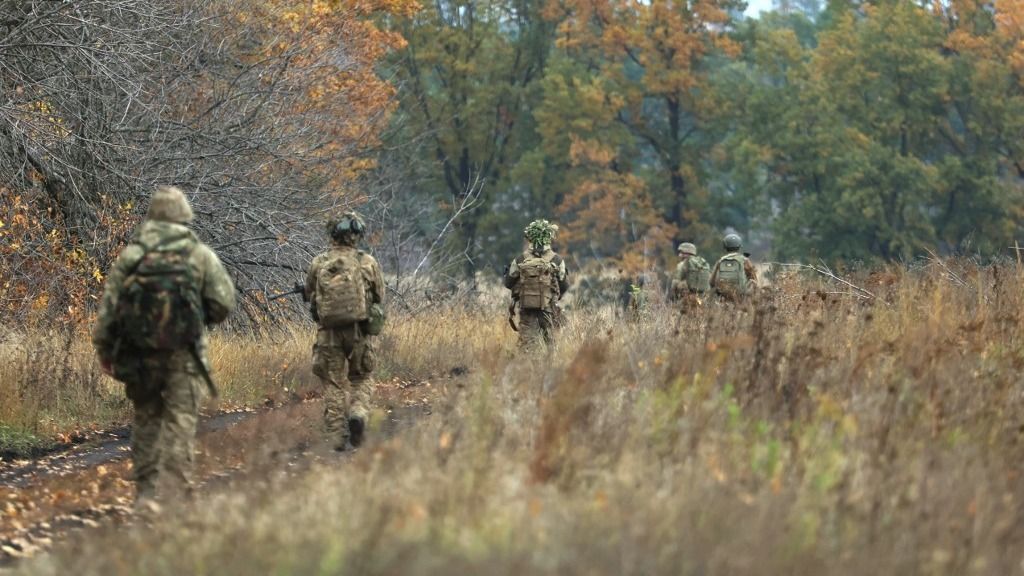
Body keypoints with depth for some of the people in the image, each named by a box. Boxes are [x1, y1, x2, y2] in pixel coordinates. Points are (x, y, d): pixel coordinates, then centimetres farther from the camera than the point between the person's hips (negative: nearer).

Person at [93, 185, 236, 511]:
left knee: (146, 418, 16)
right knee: (181, 423, -1)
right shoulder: (199, 254, -1)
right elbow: (224, 301, -3)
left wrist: (104, 348, 7)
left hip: (138, 350, 2)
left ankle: (145, 490, 15)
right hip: (183, 351, -2)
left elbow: (108, 304, 1)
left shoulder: (130, 254, 3)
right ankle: (173, 494, -10)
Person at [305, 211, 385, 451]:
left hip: (329, 333, 0)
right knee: (362, 379, 18)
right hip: (360, 332, 0)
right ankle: (358, 412, -9)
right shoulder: (368, 263, -6)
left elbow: (309, 296, 10)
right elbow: (379, 298, 4)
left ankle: (337, 437, 6)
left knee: (333, 385, 9)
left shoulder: (318, 264, -4)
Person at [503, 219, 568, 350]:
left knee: (527, 340, 1)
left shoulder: (520, 260, -3)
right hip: (548, 307, 0)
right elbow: (564, 285, 3)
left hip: (526, 305, 0)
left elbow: (508, 283, 3)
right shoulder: (556, 260, -4)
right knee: (549, 341, 9)